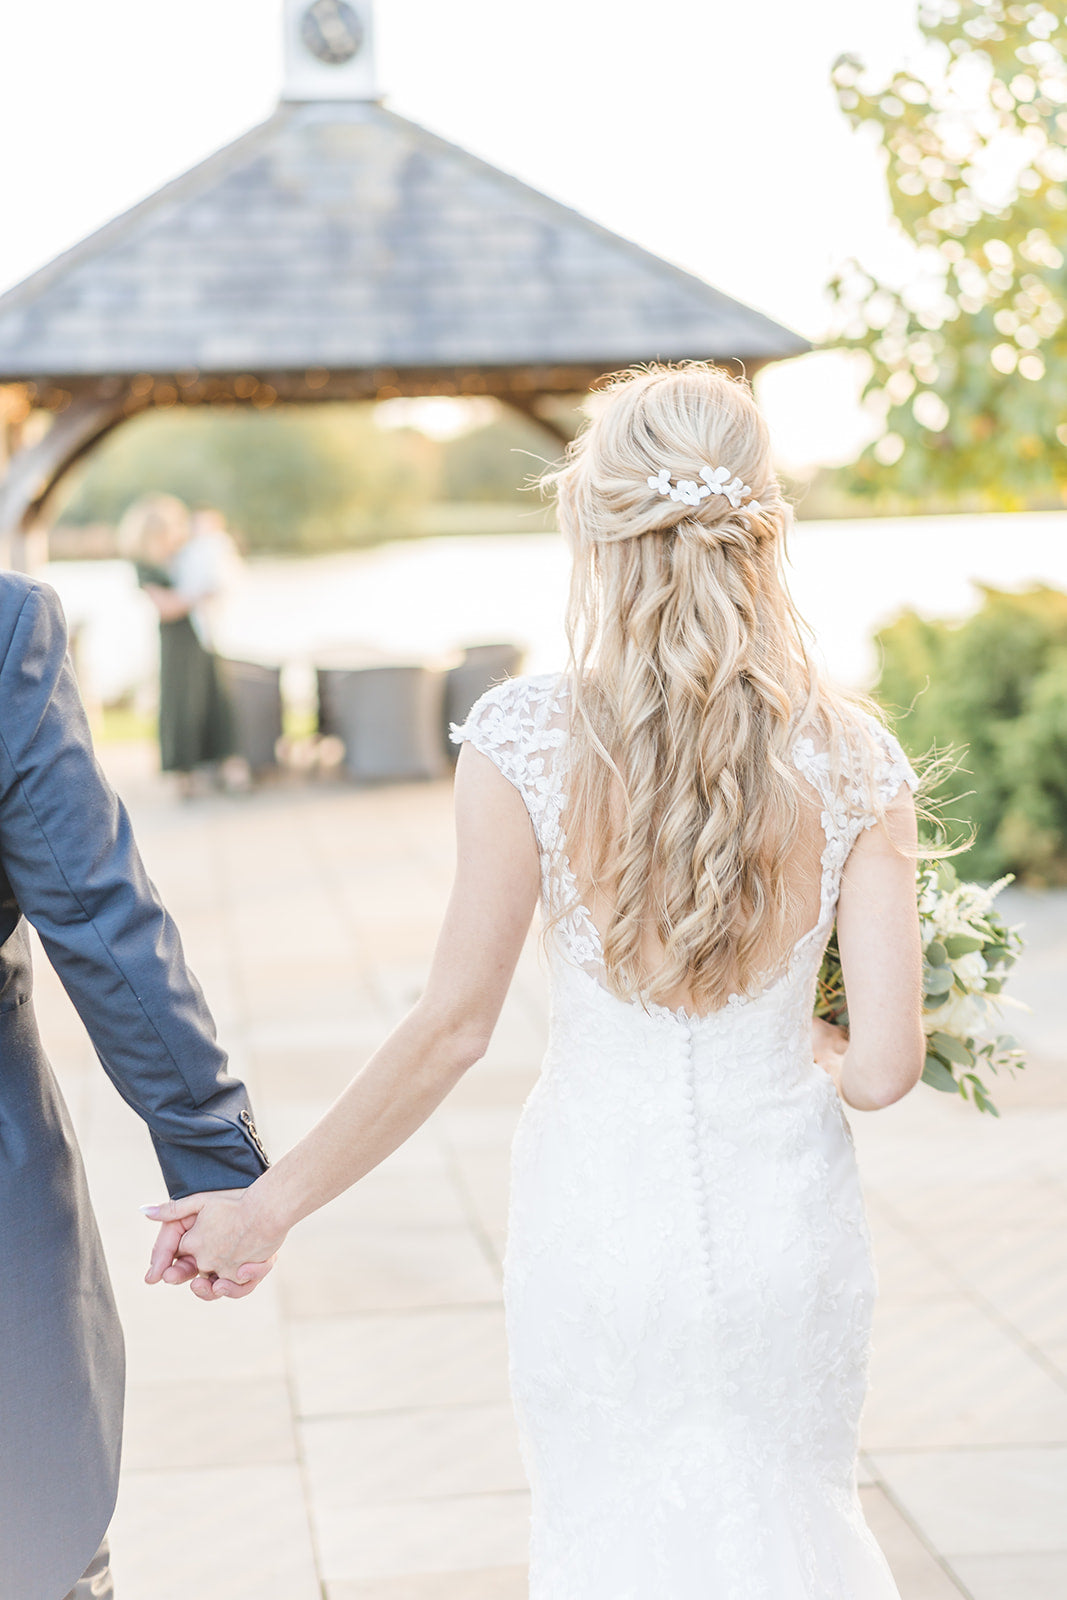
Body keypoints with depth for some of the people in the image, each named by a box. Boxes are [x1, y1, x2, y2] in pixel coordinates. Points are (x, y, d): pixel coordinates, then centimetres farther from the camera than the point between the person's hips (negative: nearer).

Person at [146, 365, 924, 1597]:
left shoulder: (526, 742, -16)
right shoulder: (853, 761, -11)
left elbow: (451, 1029, -13)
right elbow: (885, 1068, -12)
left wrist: (271, 1205, -1)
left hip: (600, 1226, -1)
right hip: (790, 1228, 1)